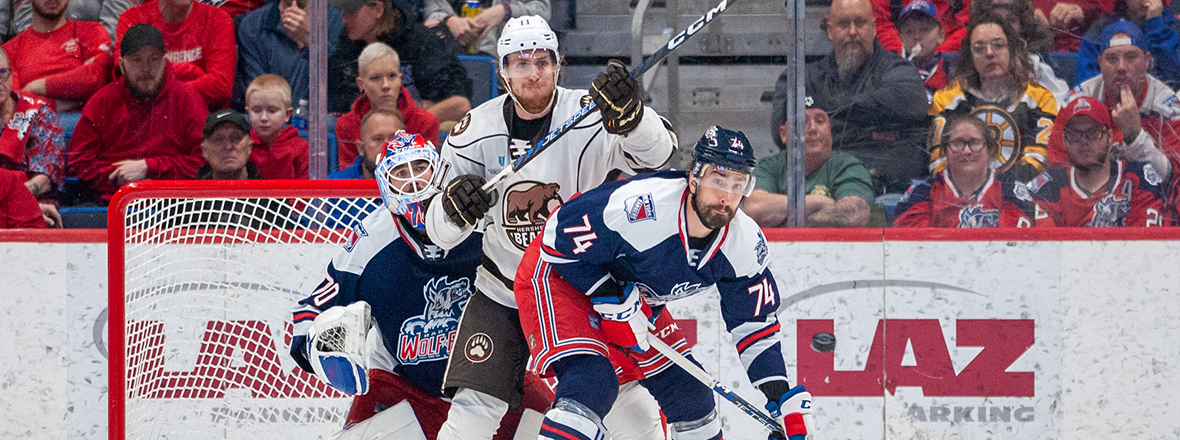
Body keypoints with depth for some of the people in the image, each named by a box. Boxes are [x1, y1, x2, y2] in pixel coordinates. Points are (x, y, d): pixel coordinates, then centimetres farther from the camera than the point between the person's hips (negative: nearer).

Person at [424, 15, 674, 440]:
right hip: (503, 291, 1)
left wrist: (629, 114, -53)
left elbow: (655, 152, -33)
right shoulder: (476, 131, -9)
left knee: (631, 406, -5)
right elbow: (440, 233, -4)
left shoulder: (590, 118, -15)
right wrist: (452, 208, -28)